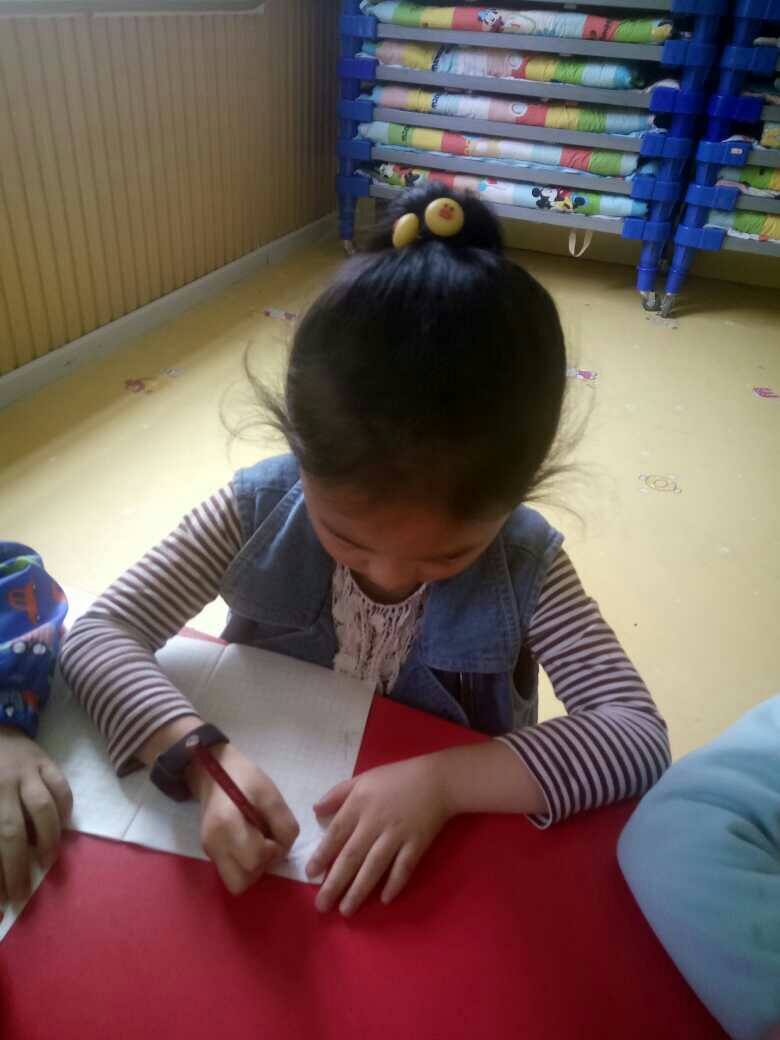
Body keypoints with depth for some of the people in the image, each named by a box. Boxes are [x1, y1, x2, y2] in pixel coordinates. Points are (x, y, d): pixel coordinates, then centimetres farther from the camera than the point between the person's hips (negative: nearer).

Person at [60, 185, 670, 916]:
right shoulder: (258, 512, -18)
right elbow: (100, 635, -16)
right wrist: (201, 758, -32)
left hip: (445, 852, 1)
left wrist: (445, 779, -31)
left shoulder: (524, 565, -18)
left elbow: (641, 736, -20)